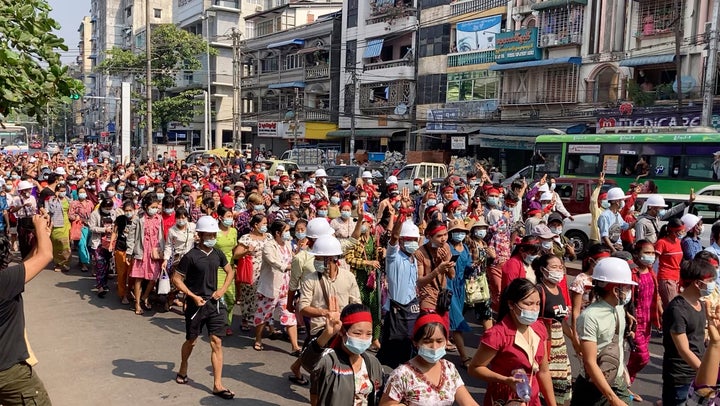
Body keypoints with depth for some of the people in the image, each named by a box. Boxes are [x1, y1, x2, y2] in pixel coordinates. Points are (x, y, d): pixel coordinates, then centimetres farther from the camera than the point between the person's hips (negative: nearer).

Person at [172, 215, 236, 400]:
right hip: (196, 304, -3)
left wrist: (222, 289, 2)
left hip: (215, 303, 4)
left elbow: (230, 272, 16)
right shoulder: (191, 256, -13)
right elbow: (176, 279, -9)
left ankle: (217, 385, 4)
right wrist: (193, 296, -15)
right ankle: (182, 371, 43)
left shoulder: (217, 254, 2)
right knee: (191, 340, 15)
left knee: (217, 343, 0)